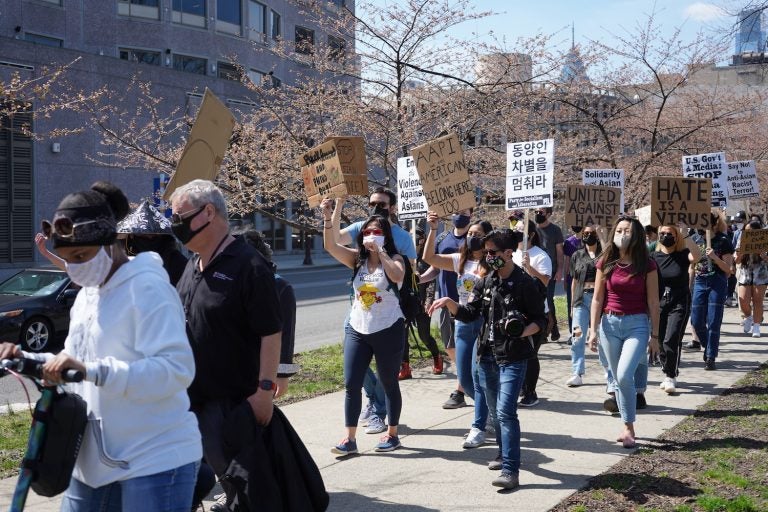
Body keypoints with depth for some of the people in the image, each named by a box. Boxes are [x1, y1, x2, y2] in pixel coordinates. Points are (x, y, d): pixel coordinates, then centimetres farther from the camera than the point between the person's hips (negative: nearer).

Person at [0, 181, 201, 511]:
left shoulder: (147, 288, -15)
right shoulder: (87, 294, 13)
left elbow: (177, 369, -26)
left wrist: (91, 370, -33)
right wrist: (27, 359, 4)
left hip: (156, 461, -8)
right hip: (95, 459, 8)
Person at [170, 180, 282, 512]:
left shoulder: (247, 265, -16)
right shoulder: (193, 266, 10)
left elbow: (270, 332, -19)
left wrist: (265, 388, -22)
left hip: (232, 397, -8)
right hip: (193, 393, 8)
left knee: (230, 466, -1)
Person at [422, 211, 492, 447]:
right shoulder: (460, 260, 9)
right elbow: (429, 258, 3)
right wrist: (433, 229, -4)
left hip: (484, 323, -6)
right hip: (463, 324, 6)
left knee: (478, 376, -7)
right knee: (464, 379, 11)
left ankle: (478, 428, 3)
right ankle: (488, 410, 35)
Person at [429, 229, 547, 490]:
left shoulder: (526, 284, -10)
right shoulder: (486, 282, 7)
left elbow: (540, 320, -5)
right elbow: (468, 314, 4)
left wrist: (523, 333, -24)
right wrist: (449, 302, -14)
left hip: (513, 358, -7)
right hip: (487, 355, 7)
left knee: (506, 411, -14)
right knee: (495, 410, 17)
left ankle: (510, 470, -12)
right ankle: (505, 454, 36)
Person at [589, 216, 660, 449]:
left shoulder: (647, 265, -3)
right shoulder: (606, 263, 3)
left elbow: (653, 303, -1)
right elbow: (597, 299, 6)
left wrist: (655, 336, -1)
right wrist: (593, 330, 2)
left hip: (637, 324, -3)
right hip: (610, 323, 3)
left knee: (624, 375, -18)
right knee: (618, 378, 9)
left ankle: (629, 428, -3)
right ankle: (627, 427, 21)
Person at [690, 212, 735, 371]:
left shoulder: (723, 241, -5)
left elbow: (727, 269, -7)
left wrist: (715, 257, -21)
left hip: (717, 284, -4)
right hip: (700, 282, 5)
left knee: (713, 322, -4)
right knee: (696, 321, 5)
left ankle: (710, 357, 3)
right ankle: (708, 347, 29)